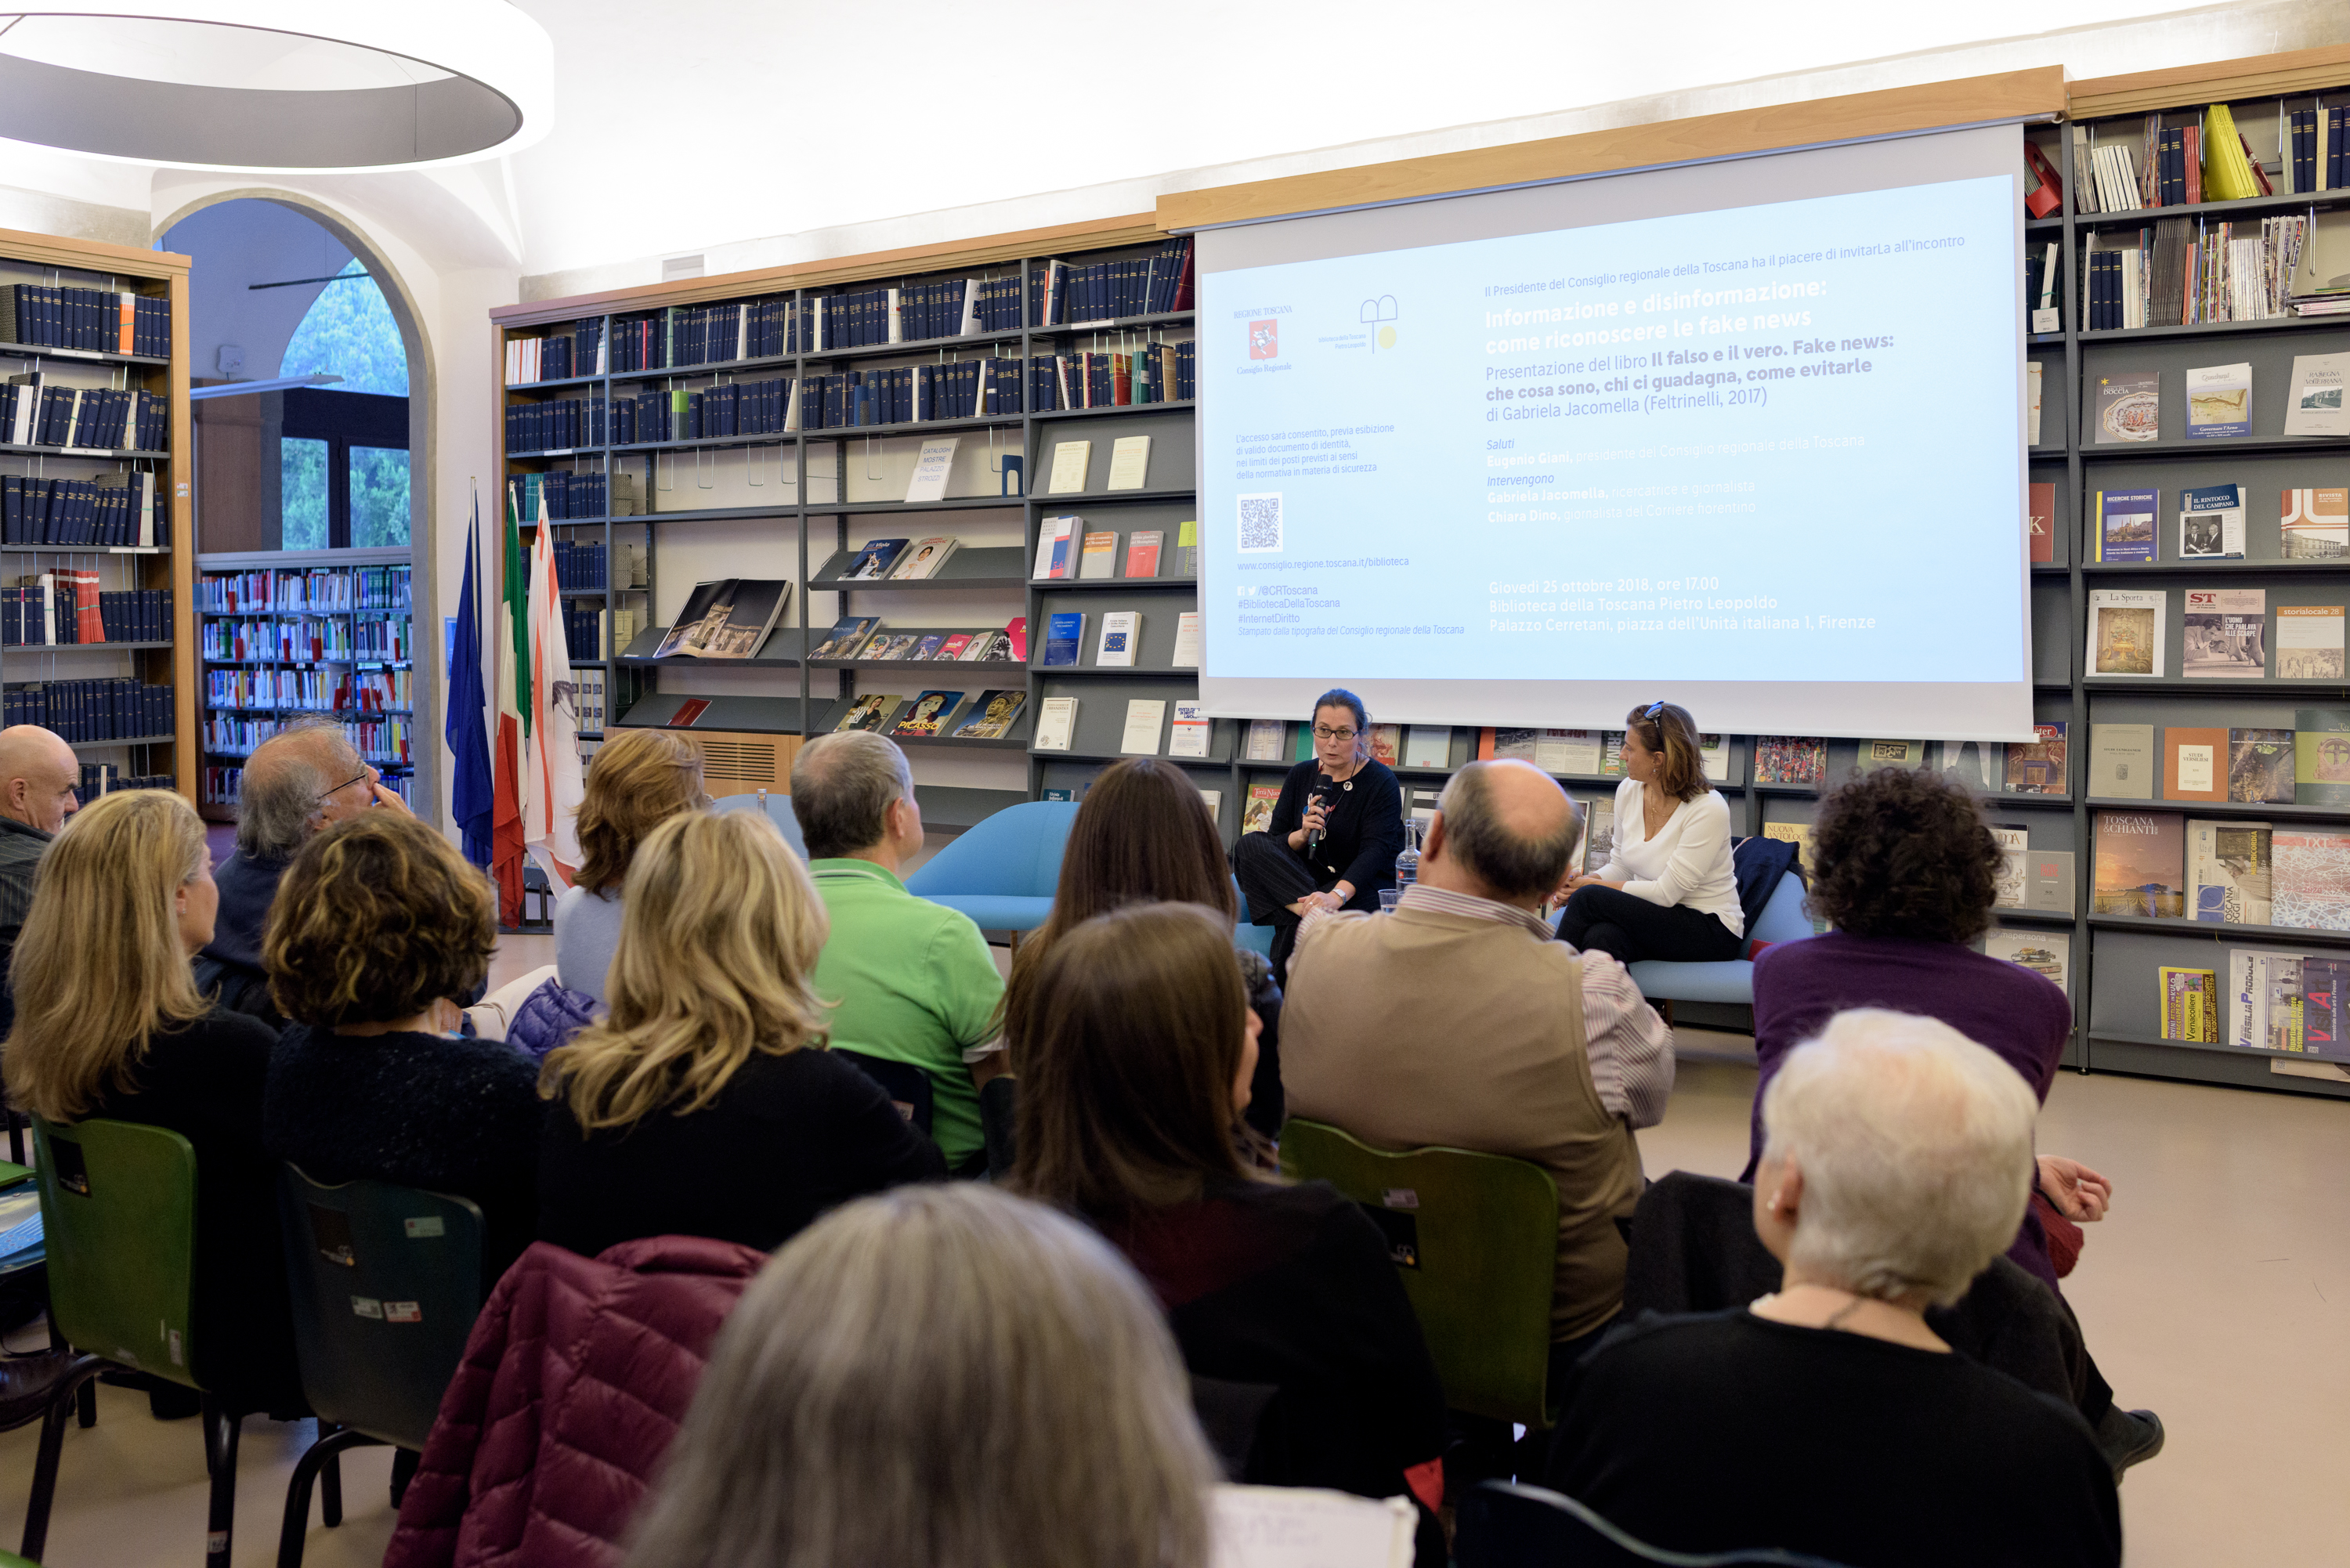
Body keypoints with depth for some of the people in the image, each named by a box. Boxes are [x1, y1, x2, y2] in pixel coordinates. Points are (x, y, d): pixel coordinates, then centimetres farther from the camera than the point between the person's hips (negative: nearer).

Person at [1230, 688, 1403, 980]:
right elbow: (1273, 843, 4)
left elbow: (1375, 850, -21)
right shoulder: (1301, 775, 9)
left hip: (1360, 887, -6)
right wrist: (1301, 836, -20)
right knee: (1249, 845, -22)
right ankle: (1308, 910, -35)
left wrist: (1337, 896, -38)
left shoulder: (1381, 782, -7)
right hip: (1302, 880, 6)